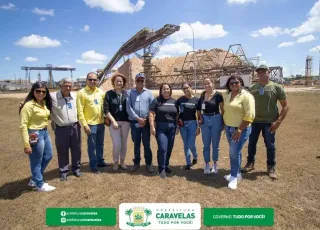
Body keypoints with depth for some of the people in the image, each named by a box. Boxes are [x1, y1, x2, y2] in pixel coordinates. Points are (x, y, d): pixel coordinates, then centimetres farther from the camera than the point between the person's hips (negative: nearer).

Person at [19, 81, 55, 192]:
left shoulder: (44, 103, 5)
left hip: (45, 132, 9)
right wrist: (26, 144, -20)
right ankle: (40, 185, 25)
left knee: (48, 156, 21)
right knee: (36, 161, 7)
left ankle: (34, 180, 39)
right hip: (35, 134, -9)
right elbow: (23, 126, -19)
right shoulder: (29, 105, -18)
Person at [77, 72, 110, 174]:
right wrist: (84, 124, -16)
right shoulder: (82, 93, -9)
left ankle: (100, 161, 33)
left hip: (101, 122, 5)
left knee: (100, 144, 17)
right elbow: (80, 110, -12)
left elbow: (104, 106, 15)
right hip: (91, 124, -5)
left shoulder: (101, 92, 7)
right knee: (92, 145, 4)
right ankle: (93, 165, 17)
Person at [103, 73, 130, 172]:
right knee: (116, 144, -5)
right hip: (114, 122, -2)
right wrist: (113, 121, -11)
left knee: (124, 143, 10)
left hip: (125, 122, 3)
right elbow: (106, 109, -6)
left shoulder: (126, 93, 4)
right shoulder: (109, 93, -2)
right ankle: (115, 162, 16)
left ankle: (122, 161, 26)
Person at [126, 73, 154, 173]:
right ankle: (136, 162, 26)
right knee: (136, 143, 12)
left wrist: (145, 119, -10)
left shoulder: (148, 93, 5)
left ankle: (148, 163, 18)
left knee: (146, 144, 4)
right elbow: (128, 107, -7)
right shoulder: (130, 92, 3)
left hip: (146, 122, 0)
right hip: (134, 122, 1)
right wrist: (138, 118, -14)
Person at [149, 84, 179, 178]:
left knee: (169, 148, 9)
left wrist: (177, 126, 9)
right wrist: (152, 126, -13)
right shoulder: (157, 100, -1)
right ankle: (161, 169, 3)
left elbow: (177, 115, 14)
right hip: (160, 127, -4)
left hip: (172, 127, 4)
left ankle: (166, 165, 28)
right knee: (162, 148, -9)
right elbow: (151, 113, -6)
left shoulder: (174, 101, 10)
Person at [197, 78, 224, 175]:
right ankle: (207, 165, 22)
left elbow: (222, 109, -7)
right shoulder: (202, 95, 4)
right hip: (205, 120, 4)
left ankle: (215, 165, 25)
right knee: (206, 144, 9)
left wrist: (222, 121, -11)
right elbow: (199, 107, 14)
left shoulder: (218, 95, -10)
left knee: (215, 144, 8)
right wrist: (199, 117, 2)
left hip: (216, 120, -4)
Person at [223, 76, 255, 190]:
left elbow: (249, 115, -20)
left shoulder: (246, 96, -15)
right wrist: (225, 125, 11)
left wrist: (239, 130, -22)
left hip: (241, 129, -7)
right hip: (229, 128, 7)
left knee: (234, 152, -6)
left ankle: (234, 177, 10)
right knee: (234, 152, 15)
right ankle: (237, 173, 30)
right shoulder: (228, 96, 9)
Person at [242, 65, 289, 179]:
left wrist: (278, 121, -11)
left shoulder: (277, 87, -5)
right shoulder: (252, 88, 3)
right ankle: (250, 163, 30)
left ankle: (271, 168, 23)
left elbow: (285, 106, -3)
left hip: (269, 122, -2)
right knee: (251, 143, 12)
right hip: (254, 121, 3)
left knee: (270, 145, 6)